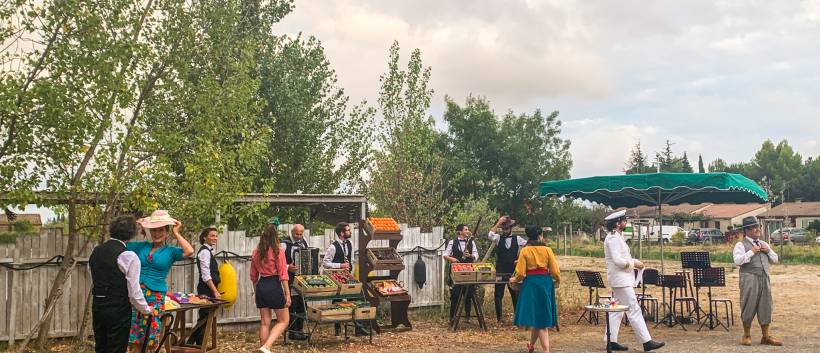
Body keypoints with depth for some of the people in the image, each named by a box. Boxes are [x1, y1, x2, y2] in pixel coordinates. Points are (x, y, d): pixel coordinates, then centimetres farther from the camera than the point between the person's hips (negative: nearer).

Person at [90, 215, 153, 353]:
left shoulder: (95, 251, 6)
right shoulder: (128, 256, -16)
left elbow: (95, 281, 14)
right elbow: (134, 291, -15)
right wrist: (146, 310, 0)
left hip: (97, 307, 7)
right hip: (118, 310, -7)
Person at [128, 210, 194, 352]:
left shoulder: (170, 251, 1)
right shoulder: (142, 246, 9)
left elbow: (189, 251, -18)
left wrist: (176, 233, -8)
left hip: (156, 296, -2)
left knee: (151, 341, 6)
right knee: (134, 340, 4)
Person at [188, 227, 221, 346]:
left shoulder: (208, 251, 16)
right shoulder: (205, 251, -13)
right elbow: (206, 275, -19)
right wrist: (215, 291, -20)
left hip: (209, 289, 9)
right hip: (206, 290, -9)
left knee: (205, 318, 12)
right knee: (204, 318, -4)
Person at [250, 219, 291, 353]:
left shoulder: (256, 252, 8)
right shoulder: (278, 250, -9)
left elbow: (253, 276, 14)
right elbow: (283, 274, -11)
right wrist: (287, 294, -8)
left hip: (260, 286, 6)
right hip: (274, 286, -6)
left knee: (265, 322, 13)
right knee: (283, 321, 6)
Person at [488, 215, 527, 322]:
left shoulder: (518, 239, 5)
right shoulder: (498, 238, 2)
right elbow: (490, 235, -19)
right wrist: (498, 223, -21)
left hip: (513, 271, 1)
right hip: (500, 272, 0)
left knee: (515, 294, 8)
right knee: (498, 295, 1)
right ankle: (499, 318, 9)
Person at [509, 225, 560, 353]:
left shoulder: (524, 251, -4)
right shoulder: (547, 250, -2)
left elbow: (521, 273, -7)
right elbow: (555, 271, -1)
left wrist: (514, 280, 14)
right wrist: (558, 280, 21)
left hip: (530, 284, -1)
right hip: (546, 283, 1)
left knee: (536, 318, 8)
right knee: (542, 316, 11)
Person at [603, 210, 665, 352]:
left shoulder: (616, 237, 17)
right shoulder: (613, 238, -16)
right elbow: (617, 260, -23)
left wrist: (633, 262, 7)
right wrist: (633, 263, -12)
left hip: (621, 279, 11)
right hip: (621, 280, -11)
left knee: (616, 311, 11)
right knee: (634, 310, -8)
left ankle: (611, 341, 14)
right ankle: (646, 341, -6)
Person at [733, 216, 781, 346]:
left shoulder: (764, 244, 17)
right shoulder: (741, 245, -3)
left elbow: (775, 260, 21)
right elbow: (737, 260, -16)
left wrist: (768, 251, 3)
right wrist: (751, 252, -16)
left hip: (764, 279, 6)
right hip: (749, 278, -6)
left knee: (765, 306, 8)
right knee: (749, 306, 1)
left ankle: (766, 336, 20)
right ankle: (746, 335, 15)